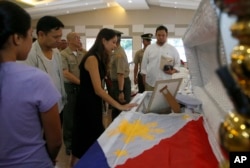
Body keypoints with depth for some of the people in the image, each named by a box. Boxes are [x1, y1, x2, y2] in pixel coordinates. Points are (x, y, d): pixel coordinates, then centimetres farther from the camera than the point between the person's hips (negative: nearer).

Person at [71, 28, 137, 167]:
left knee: (95, 139, 17)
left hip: (95, 103, 9)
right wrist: (119, 106, -23)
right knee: (84, 143, 4)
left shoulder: (101, 58, 9)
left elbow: (99, 88, 6)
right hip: (86, 103, -9)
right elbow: (98, 89, -25)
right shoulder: (92, 58, -20)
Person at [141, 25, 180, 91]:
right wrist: (144, 80, 7)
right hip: (150, 83, 1)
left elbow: (177, 64, 9)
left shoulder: (173, 49, 6)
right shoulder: (149, 48, 7)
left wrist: (173, 71, -12)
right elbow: (144, 64, 8)